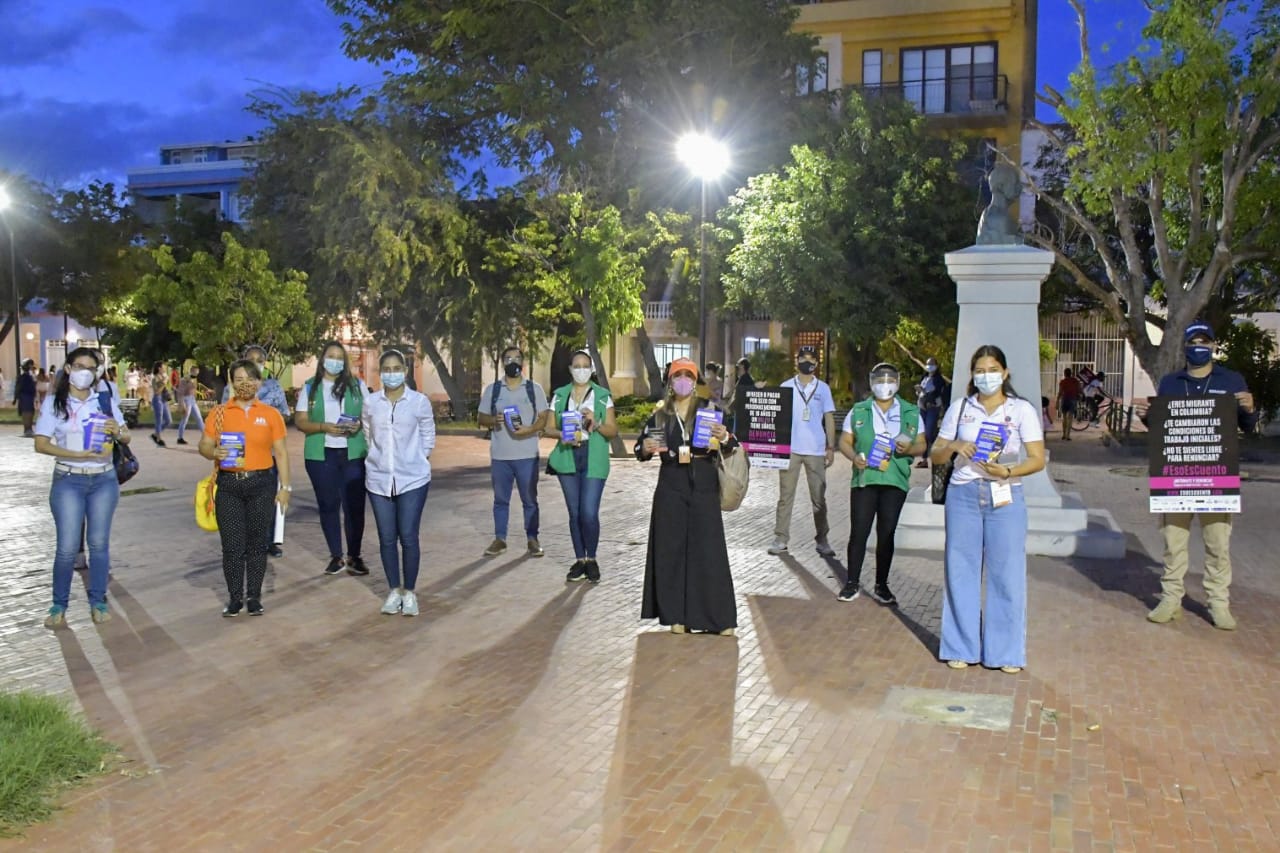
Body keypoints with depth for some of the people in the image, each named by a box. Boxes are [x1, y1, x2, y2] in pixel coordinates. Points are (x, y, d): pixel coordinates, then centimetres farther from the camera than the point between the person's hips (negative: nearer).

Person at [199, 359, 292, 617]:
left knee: (257, 544, 6)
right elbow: (204, 445, 7)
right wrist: (215, 453, -16)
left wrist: (285, 487, -1)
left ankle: (254, 596, 18)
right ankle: (234, 597, 15)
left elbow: (281, 452, 4)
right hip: (229, 485, 0)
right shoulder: (220, 413, 4)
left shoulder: (271, 414, 3)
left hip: (261, 483, 0)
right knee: (232, 545, 2)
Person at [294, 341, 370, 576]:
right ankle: (336, 556, 15)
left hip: (353, 454, 0)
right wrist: (323, 427, -16)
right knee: (328, 505, 6)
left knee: (354, 505, -1)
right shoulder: (310, 387, 7)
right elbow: (300, 421, 2)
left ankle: (354, 557, 10)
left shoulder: (357, 385, 8)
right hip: (321, 455, 0)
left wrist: (359, 424, -13)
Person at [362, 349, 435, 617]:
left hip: (413, 479, -2)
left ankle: (410, 592, 12)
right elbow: (368, 436, 13)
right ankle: (394, 590, 20)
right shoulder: (370, 402, 1)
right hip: (379, 479, 2)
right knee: (387, 538, 6)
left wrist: (416, 461, 2)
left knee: (409, 537, -2)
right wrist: (380, 458, 8)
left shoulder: (420, 401, -4)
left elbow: (428, 438, 6)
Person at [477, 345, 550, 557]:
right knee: (500, 499, 9)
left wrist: (530, 429, -19)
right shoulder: (492, 390, 7)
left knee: (530, 499, 5)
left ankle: (532, 539, 14)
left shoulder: (534, 388, 3)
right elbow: (482, 418, 10)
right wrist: (494, 420, -12)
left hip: (527, 455, -1)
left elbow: (544, 418, 0)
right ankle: (499, 539, 19)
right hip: (499, 455, 2)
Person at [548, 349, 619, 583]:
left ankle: (591, 559, 10)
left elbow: (613, 431, 3)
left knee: (589, 513, -10)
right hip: (567, 458, 2)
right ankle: (580, 560, 18)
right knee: (574, 513, 6)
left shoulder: (602, 395, 4)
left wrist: (596, 423, -15)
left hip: (594, 460, -2)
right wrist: (563, 436, -13)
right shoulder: (560, 396, 9)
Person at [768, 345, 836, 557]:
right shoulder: (786, 387, 6)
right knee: (785, 496, 3)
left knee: (819, 497, 4)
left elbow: (829, 419, 8)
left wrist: (831, 447, 0)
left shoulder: (823, 388, 7)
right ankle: (780, 539, 7)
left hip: (815, 450, 0)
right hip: (789, 449, 0)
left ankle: (821, 540, 11)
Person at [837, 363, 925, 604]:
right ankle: (853, 583, 9)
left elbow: (921, 445, 10)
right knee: (859, 532, -2)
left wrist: (909, 449, -12)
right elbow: (845, 442, 7)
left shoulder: (911, 413, 8)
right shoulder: (858, 411, 6)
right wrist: (854, 457, -14)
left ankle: (881, 586, 16)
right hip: (864, 479, -1)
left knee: (886, 533, 6)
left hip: (895, 481, 1)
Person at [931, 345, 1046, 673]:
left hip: (1005, 498, -1)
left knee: (1006, 572, 0)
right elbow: (936, 455, 11)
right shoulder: (959, 408, 9)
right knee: (961, 571, 4)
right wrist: (953, 446, -11)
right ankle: (961, 648, 15)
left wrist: (1008, 471, -20)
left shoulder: (1023, 410, 4)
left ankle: (1006, 652, 11)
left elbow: (1038, 459, -3)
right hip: (963, 495, 2)